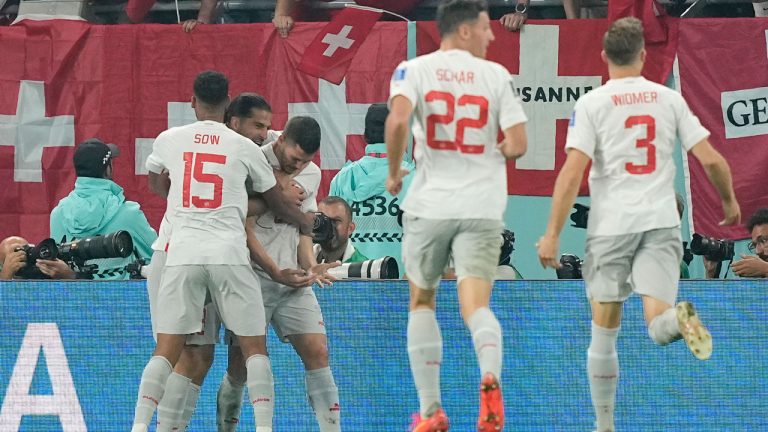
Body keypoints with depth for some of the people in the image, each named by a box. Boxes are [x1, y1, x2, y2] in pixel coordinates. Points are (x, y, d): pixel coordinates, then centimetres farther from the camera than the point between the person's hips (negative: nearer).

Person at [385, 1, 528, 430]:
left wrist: (394, 171, -3)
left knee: (422, 301, 19)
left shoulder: (415, 70, 1)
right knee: (476, 304, -5)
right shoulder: (497, 75, 3)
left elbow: (397, 120, -18)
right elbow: (517, 145, -2)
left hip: (430, 204, 0)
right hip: (482, 206, 0)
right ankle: (490, 378, -37)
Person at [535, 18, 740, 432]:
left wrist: (551, 235, -7)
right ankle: (678, 319, -43)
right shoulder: (669, 99, 7)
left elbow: (572, 172, -9)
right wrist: (729, 200, 22)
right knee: (658, 325, -7)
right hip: (661, 222, 1)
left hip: (611, 226, -1)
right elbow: (711, 159, 4)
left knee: (604, 332, 11)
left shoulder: (591, 104, -1)